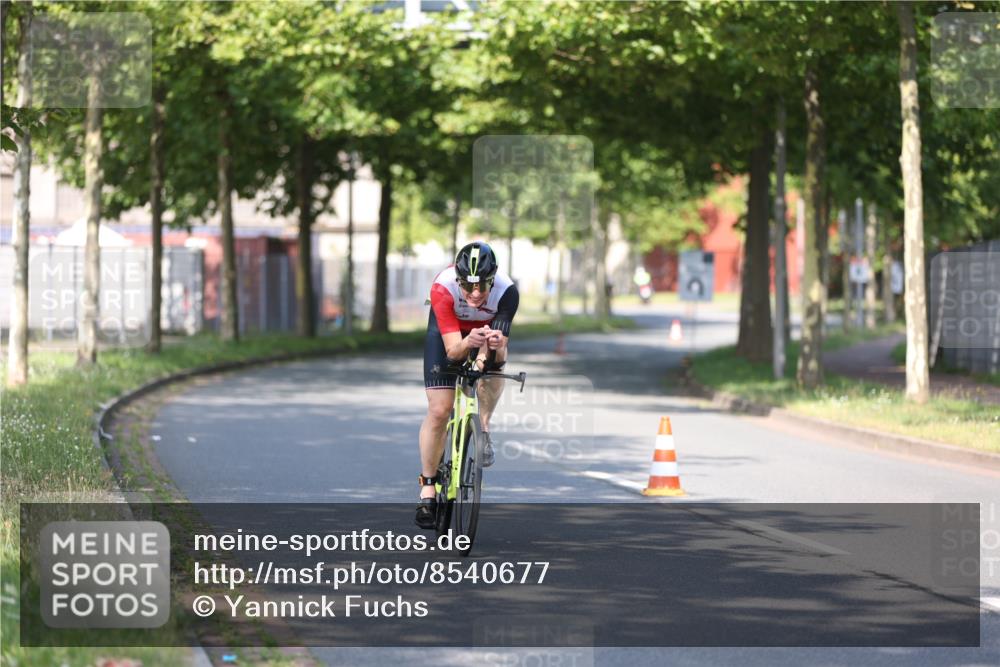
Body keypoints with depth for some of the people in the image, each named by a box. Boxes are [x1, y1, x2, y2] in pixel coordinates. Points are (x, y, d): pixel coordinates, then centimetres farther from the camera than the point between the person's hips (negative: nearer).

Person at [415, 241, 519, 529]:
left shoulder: (507, 291, -35)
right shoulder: (443, 287, -38)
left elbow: (498, 351, -36)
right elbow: (452, 350, -39)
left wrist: (495, 347, -59)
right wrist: (468, 343, -61)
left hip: (488, 329, 1)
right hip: (446, 332, -1)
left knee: (495, 359, -35)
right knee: (439, 411, -11)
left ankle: (482, 428, -13)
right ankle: (428, 488, 4)